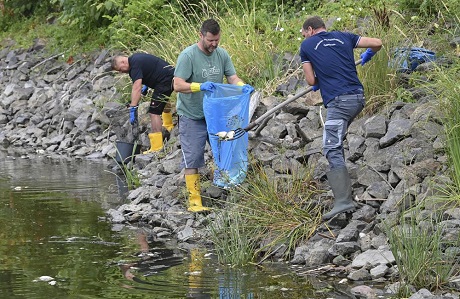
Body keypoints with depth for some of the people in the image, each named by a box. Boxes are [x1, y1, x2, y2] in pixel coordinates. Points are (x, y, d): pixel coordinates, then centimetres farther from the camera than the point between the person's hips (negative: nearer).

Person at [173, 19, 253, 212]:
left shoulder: (222, 55, 4)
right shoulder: (188, 55, -15)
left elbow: (233, 78, 3)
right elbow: (178, 85, -20)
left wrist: (243, 86, -20)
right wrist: (200, 86, -35)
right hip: (192, 117, -6)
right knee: (192, 159, -5)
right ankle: (194, 200, -1)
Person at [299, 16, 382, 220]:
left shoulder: (307, 46, 7)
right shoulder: (343, 37, 16)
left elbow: (311, 81, 7)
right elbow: (377, 43, 14)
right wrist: (367, 55, 36)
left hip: (338, 101, -6)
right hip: (358, 97, 6)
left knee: (332, 149, -12)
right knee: (336, 140, 28)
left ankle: (343, 201, -25)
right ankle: (339, 179, 30)